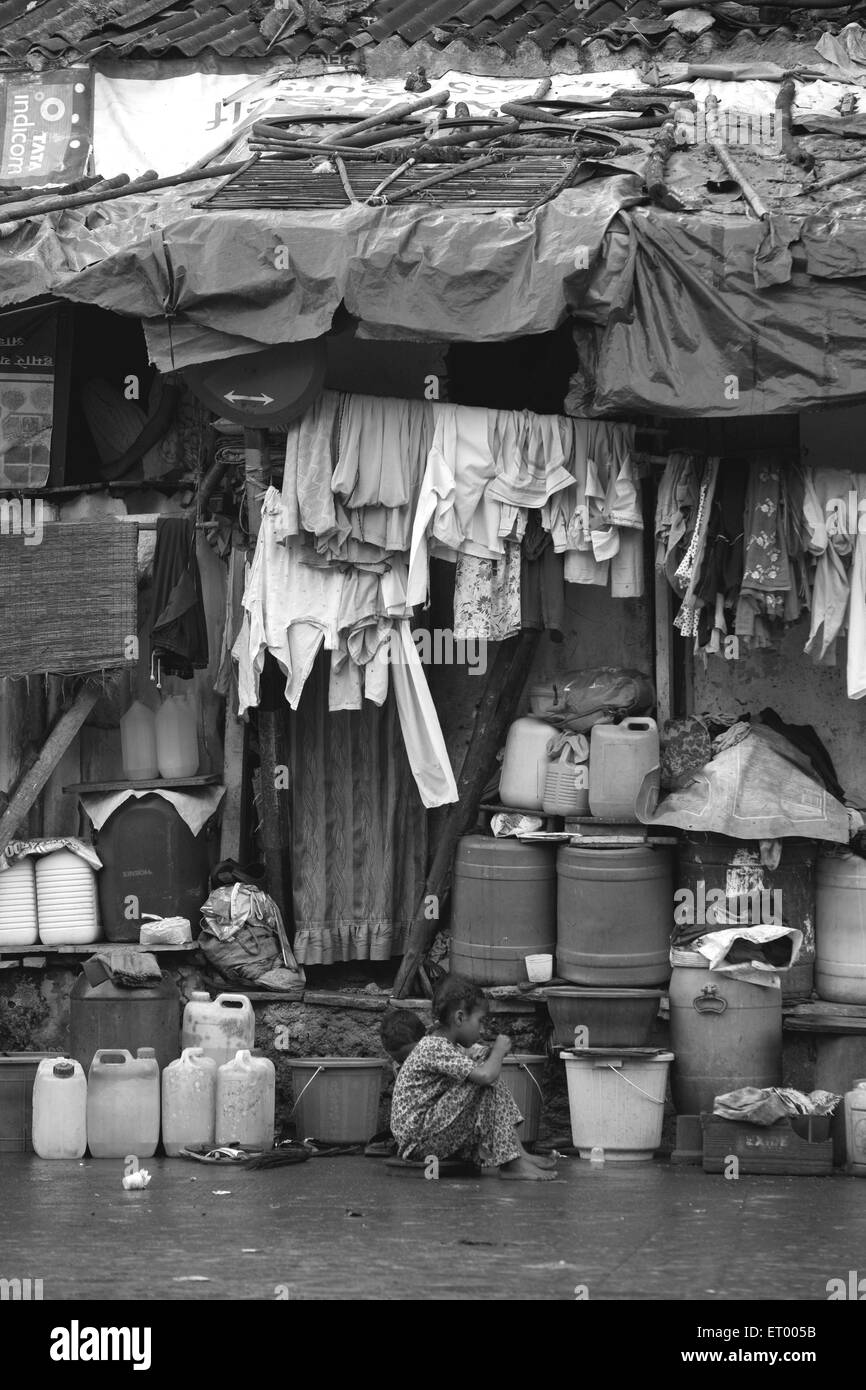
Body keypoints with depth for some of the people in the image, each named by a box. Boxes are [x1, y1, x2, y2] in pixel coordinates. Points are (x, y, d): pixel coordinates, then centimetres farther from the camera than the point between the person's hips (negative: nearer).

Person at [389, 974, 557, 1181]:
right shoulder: (436, 1048, -20)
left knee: (494, 1087, 10)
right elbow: (486, 1075, -29)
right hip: (418, 1140, -11)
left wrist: (488, 1056, 6)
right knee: (487, 1087, -21)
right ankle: (511, 1163, -20)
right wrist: (499, 1050, -12)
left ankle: (518, 1152, 1)